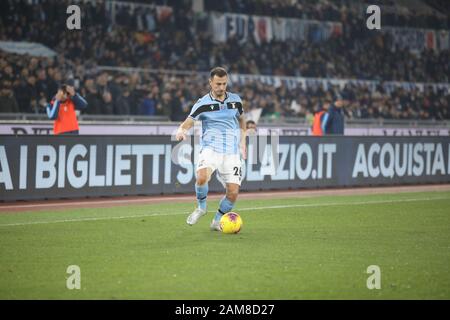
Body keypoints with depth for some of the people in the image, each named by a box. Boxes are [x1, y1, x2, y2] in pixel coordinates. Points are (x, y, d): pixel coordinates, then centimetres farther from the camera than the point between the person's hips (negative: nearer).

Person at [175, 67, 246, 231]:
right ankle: (201, 207, -2)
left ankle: (217, 221, 17)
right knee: (202, 177, -31)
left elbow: (241, 119, 26)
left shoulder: (235, 100, 8)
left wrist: (242, 142, 21)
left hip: (231, 152, 3)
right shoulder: (203, 103, -2)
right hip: (210, 148, -3)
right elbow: (187, 123, -7)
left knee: (233, 192, -8)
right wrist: (181, 131, -30)